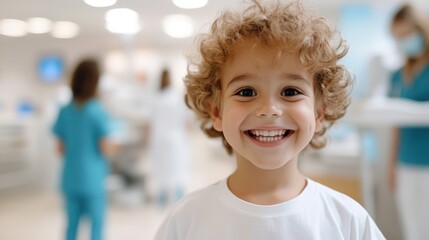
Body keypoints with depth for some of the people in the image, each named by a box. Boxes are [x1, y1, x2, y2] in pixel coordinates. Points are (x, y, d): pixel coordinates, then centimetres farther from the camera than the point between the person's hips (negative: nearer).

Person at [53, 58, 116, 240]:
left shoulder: (65, 111, 0)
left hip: (70, 179, 5)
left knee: (72, 223, 14)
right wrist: (113, 148, 8)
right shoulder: (98, 111, -13)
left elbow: (61, 148, 3)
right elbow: (105, 148, -13)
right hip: (92, 179, -4)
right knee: (97, 223, 10)